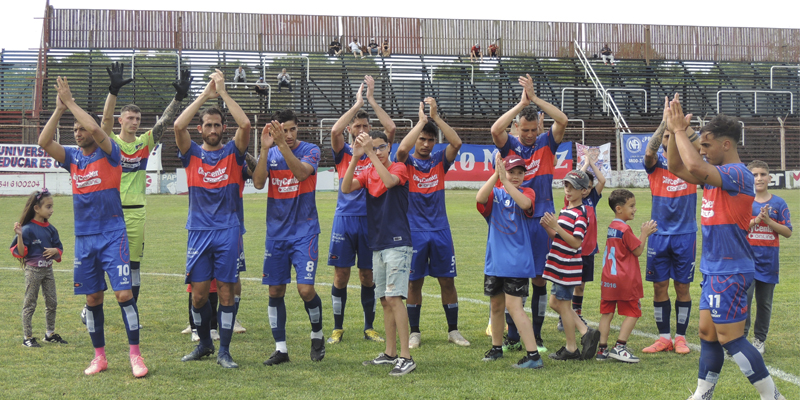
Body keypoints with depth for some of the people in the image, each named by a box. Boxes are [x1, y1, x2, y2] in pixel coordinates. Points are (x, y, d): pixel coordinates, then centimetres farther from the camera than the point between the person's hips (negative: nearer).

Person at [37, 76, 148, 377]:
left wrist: (70, 102, -13)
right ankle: (99, 356, 17)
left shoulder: (109, 154, -3)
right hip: (84, 237, 5)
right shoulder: (73, 157, 10)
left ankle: (135, 355, -5)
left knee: (124, 293, -11)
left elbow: (96, 129, -21)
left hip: (112, 235, -5)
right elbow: (44, 142, -4)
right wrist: (59, 109, -9)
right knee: (93, 299, 8)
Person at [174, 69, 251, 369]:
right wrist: (205, 94, -9)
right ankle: (204, 343, 23)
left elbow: (245, 124, -11)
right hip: (199, 230, 1)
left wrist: (223, 92, -8)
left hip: (228, 231, -1)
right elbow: (178, 126, -10)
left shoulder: (233, 152, 6)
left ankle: (224, 351, 7)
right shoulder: (192, 154, 7)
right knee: (198, 293, 2)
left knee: (227, 291, -1)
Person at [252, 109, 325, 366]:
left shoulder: (310, 150, -3)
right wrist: (265, 148, -20)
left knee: (306, 289, -11)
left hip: (304, 231, -3)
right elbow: (258, 183, -10)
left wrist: (282, 145, -31)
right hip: (276, 232, 3)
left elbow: (301, 172, -23)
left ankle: (317, 335, 15)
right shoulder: (270, 154, 6)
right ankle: (280, 348, 13)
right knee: (275, 291, 3)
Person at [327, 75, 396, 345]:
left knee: (368, 276, 6)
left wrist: (371, 100, -7)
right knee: (341, 275, 1)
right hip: (345, 218, -1)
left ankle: (369, 327, 16)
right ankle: (337, 328, 11)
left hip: (371, 219, 1)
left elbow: (391, 128, -8)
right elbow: (334, 131, -15)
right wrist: (357, 103, -12)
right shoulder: (343, 153, 4)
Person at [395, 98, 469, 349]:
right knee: (414, 282, 3)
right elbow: (401, 149, -24)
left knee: (447, 280, 4)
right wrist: (421, 120, -20)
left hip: (440, 229, 2)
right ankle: (414, 332, 13)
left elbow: (456, 143, -12)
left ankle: (453, 330, 14)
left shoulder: (439, 161, 6)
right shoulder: (407, 163, 0)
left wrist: (436, 116, -15)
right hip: (414, 231, -2)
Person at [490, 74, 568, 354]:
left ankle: (536, 337, 12)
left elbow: (562, 121, -10)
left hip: (541, 220, 1)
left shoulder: (547, 144, 6)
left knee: (540, 280, 4)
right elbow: (495, 129, -18)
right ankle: (513, 337, 9)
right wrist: (522, 103, -17)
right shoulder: (509, 146, 2)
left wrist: (535, 98, -14)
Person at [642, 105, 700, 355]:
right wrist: (665, 123, -26)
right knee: (660, 287, 3)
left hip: (685, 234, -1)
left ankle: (681, 337, 12)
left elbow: (699, 147, -18)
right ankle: (664, 337, 13)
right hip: (659, 234, 1)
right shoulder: (656, 163, 3)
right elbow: (649, 152, -20)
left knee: (682, 287, 3)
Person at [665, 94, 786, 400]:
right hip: (715, 270, 10)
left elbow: (695, 167, -34)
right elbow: (676, 167, 17)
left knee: (730, 338, -6)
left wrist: (679, 129, -22)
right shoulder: (716, 174, 10)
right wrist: (673, 131, 3)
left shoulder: (738, 174, -18)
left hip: (730, 271, -10)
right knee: (707, 332, 12)